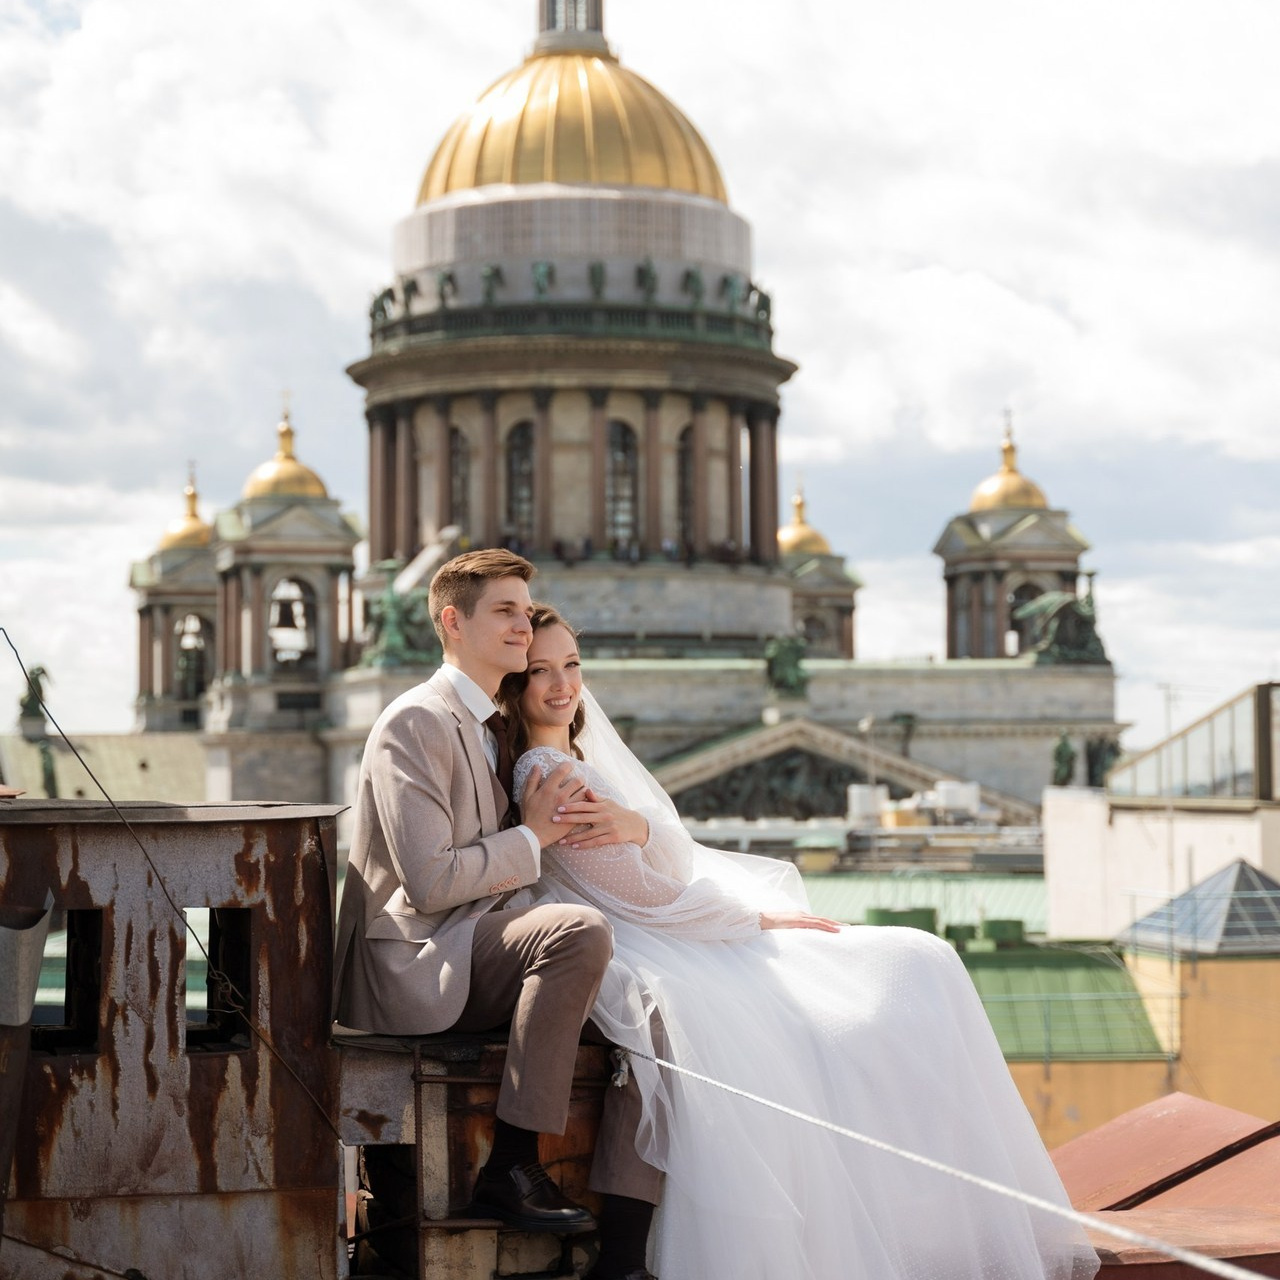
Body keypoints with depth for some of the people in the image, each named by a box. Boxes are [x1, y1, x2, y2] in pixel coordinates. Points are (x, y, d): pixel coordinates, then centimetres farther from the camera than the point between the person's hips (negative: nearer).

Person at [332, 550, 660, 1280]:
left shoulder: (496, 729, 20)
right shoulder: (415, 725, -10)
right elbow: (429, 882, -19)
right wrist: (533, 837, -10)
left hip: (481, 957, 9)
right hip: (415, 963, -9)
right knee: (582, 930, -31)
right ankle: (511, 1167, -24)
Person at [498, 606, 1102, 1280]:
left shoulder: (591, 751, 14)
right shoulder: (543, 776, -13)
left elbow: (681, 861, 5)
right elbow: (644, 897, -14)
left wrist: (639, 827, -18)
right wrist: (759, 919, -4)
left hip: (696, 938, 9)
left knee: (921, 965, 1)